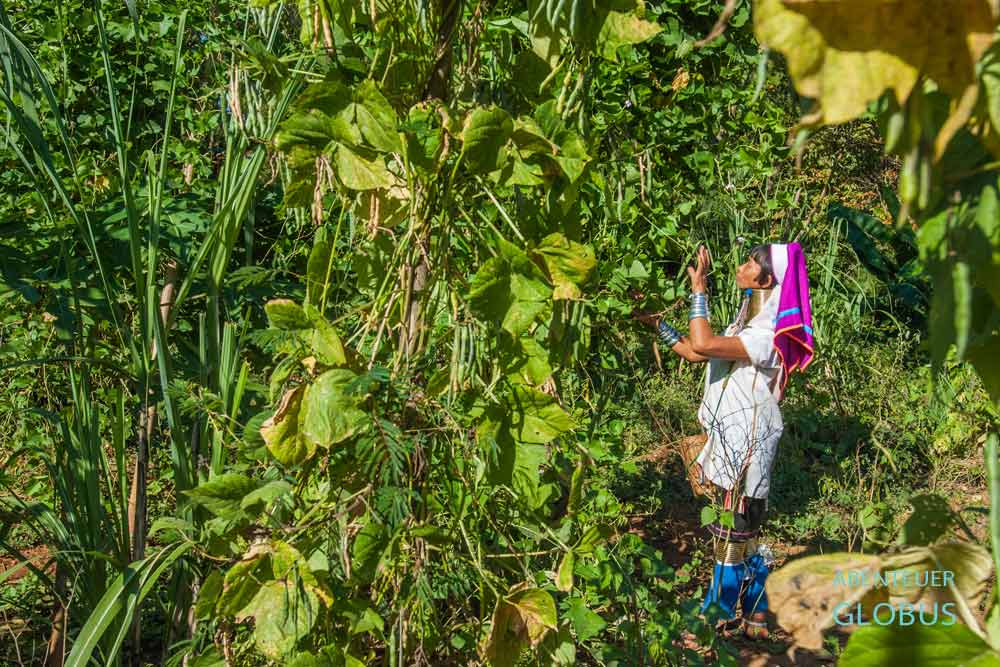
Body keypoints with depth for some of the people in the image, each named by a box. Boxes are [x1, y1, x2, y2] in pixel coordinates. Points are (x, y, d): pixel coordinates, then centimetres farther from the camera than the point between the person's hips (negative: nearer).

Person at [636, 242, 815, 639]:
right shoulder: (748, 323, 12)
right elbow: (695, 353, 16)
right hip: (729, 440, 10)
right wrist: (656, 325, 13)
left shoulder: (766, 337, -21)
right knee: (734, 533, 16)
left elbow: (703, 344, -33)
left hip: (745, 446, -10)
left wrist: (699, 288, -24)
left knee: (735, 535, -1)